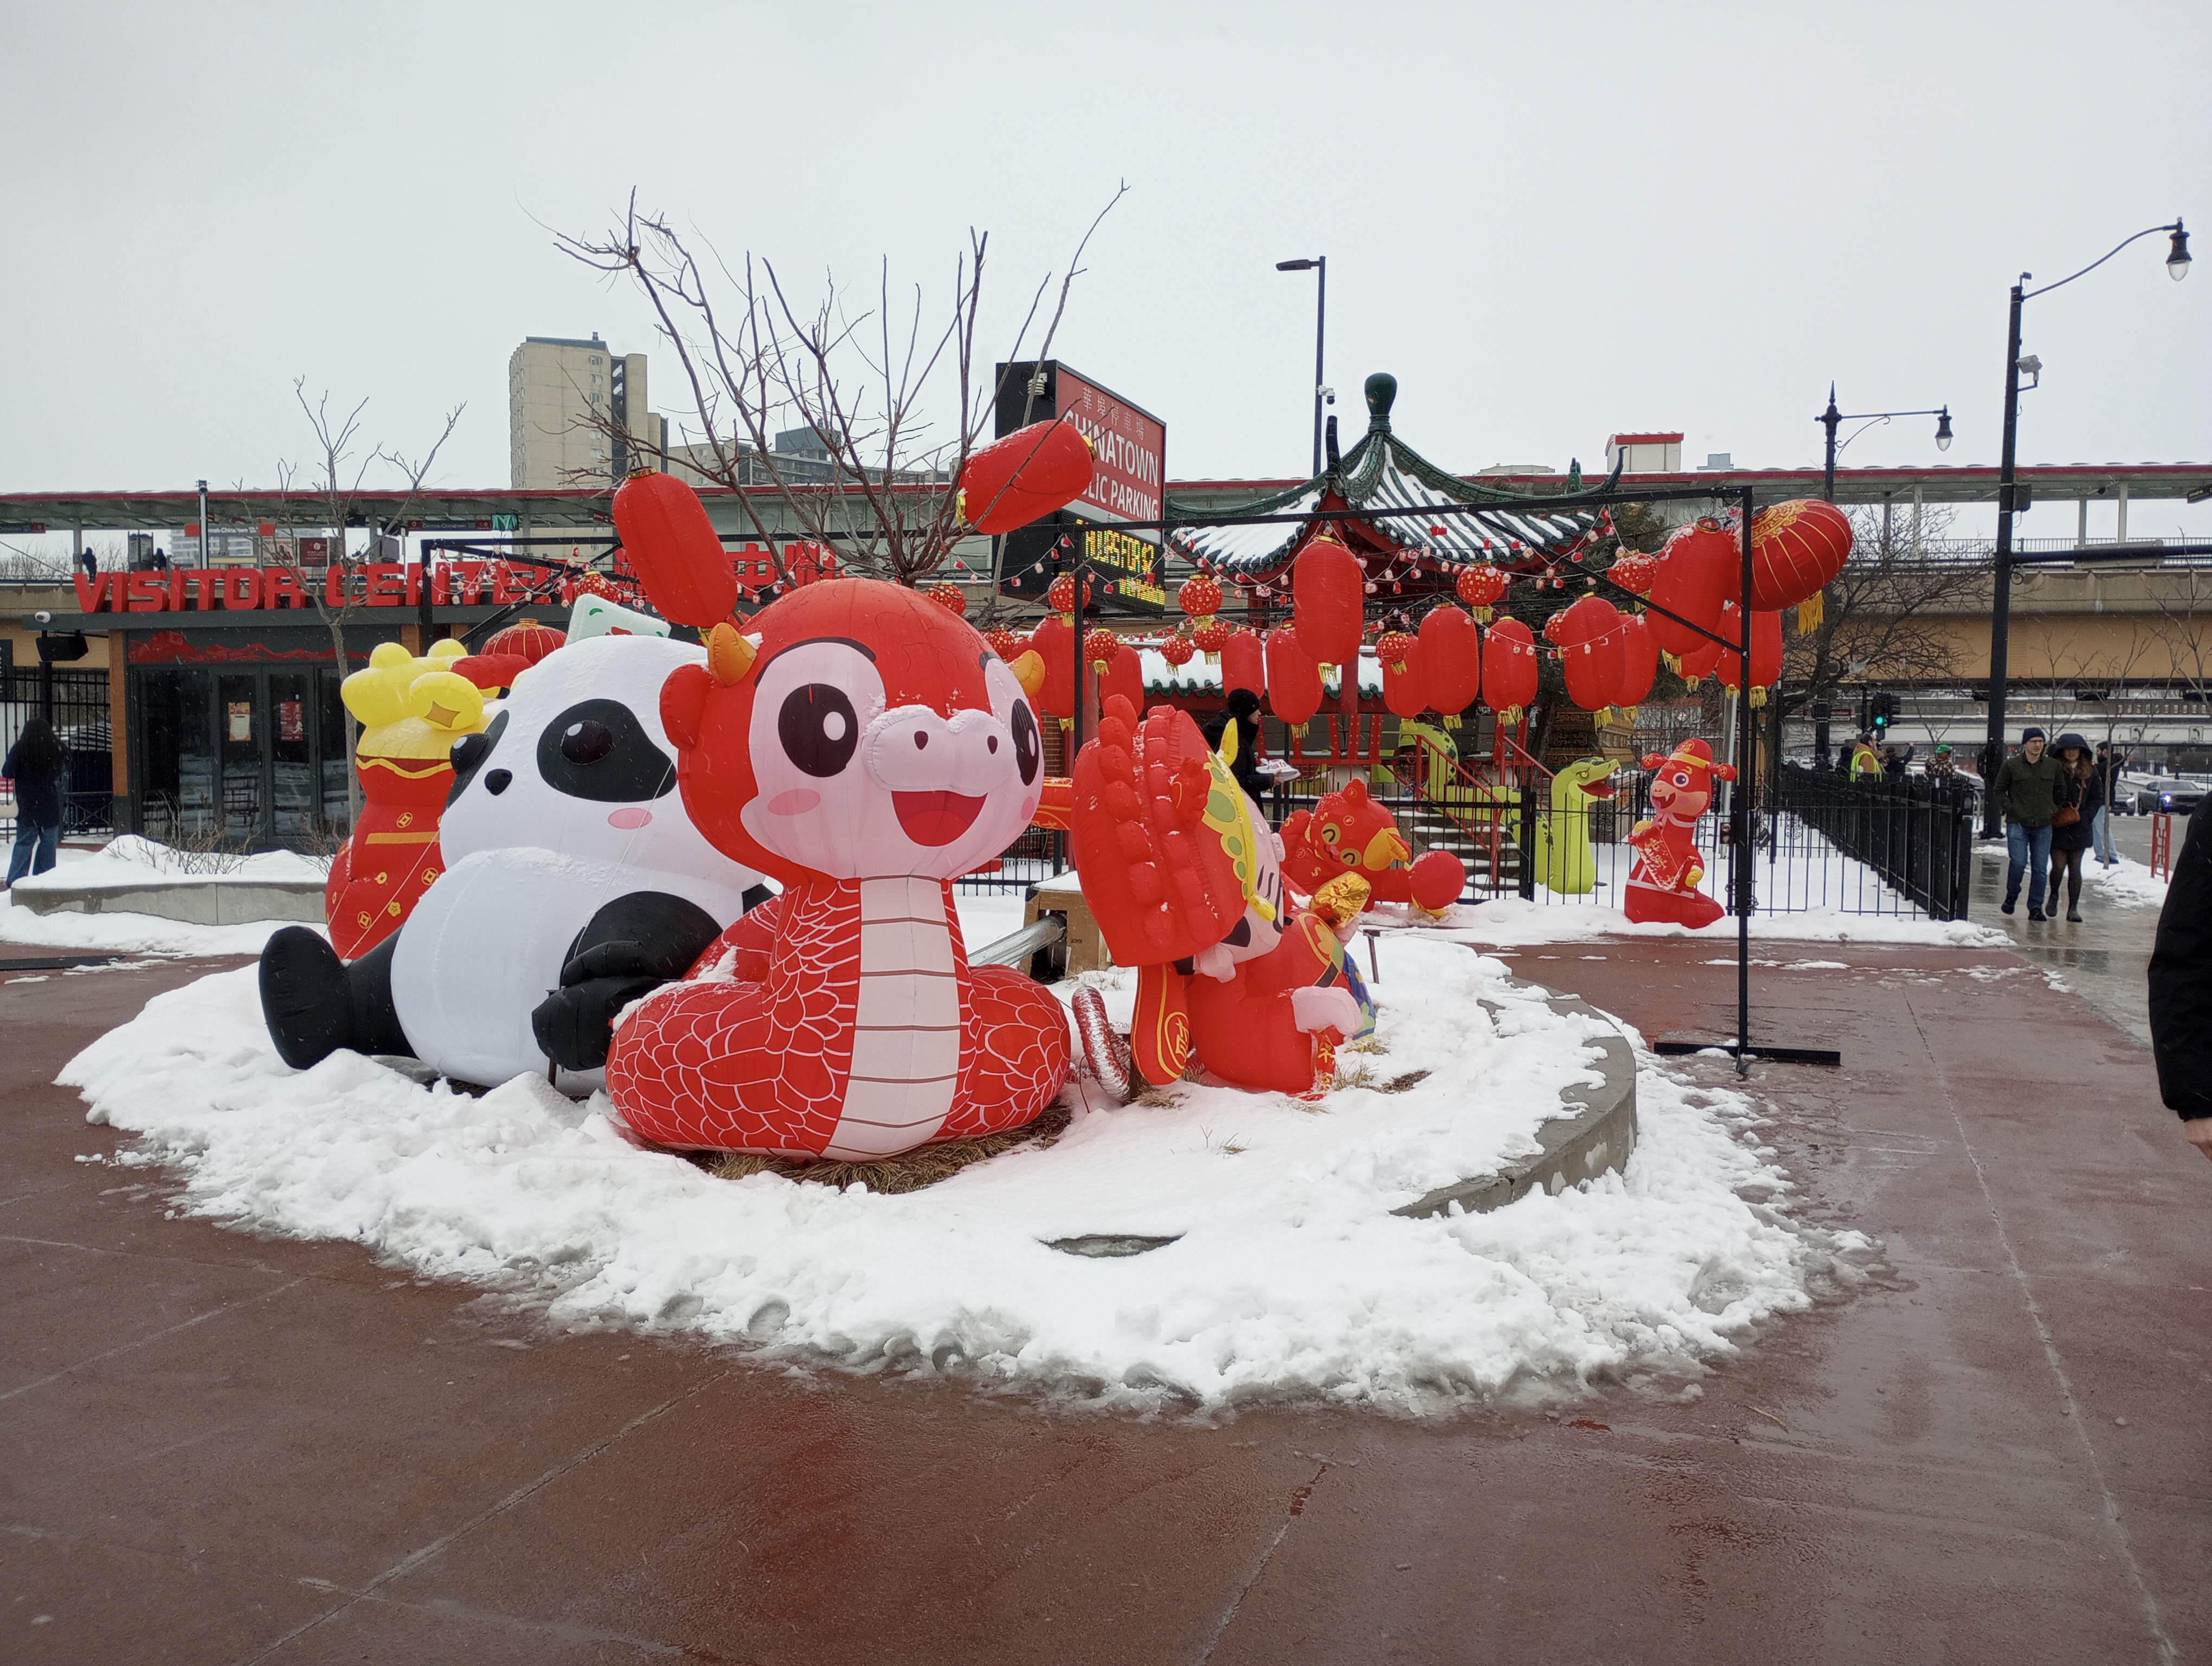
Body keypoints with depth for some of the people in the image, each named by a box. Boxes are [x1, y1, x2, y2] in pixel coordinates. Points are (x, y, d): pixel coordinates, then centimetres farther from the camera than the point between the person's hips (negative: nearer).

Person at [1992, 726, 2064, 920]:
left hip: (2044, 825, 3)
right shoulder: (2011, 765, 1)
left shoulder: (2053, 765, 9)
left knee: (2040, 867, 1)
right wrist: (2009, 809, -4)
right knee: (2018, 862, -14)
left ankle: (2036, 907, 8)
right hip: (2018, 824, -3)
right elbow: (1998, 790, 8)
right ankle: (2011, 897, 10)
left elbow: (2059, 791, 21)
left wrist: (2055, 810, 9)